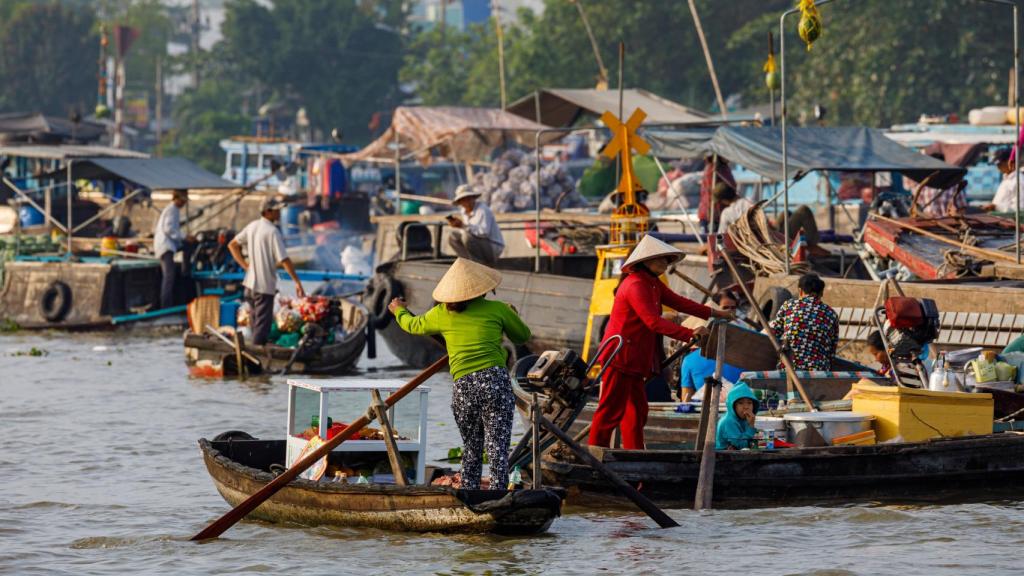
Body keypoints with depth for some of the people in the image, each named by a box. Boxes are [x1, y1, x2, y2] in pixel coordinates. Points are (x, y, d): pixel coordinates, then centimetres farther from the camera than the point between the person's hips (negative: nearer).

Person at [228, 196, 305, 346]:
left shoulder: (253, 226, 7)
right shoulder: (273, 232, -17)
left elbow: (232, 245, 16)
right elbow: (284, 260, -20)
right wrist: (297, 282, -15)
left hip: (250, 283, 8)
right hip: (265, 285, -8)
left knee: (256, 321, 19)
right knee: (263, 323, -3)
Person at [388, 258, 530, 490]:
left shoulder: (442, 314, 13)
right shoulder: (497, 309, 7)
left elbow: (413, 325, 33)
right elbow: (523, 336, 23)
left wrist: (399, 311, 54)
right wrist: (510, 315, 43)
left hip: (462, 388, 3)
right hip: (495, 381, -3)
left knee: (471, 450, 18)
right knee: (498, 450, -5)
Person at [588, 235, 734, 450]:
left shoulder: (653, 283, 14)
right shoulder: (635, 285, -19)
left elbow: (677, 302, 20)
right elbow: (653, 322, -27)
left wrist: (712, 313, 14)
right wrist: (689, 334, -30)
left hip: (634, 359, 11)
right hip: (621, 357, -11)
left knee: (636, 409, 12)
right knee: (611, 409, -7)